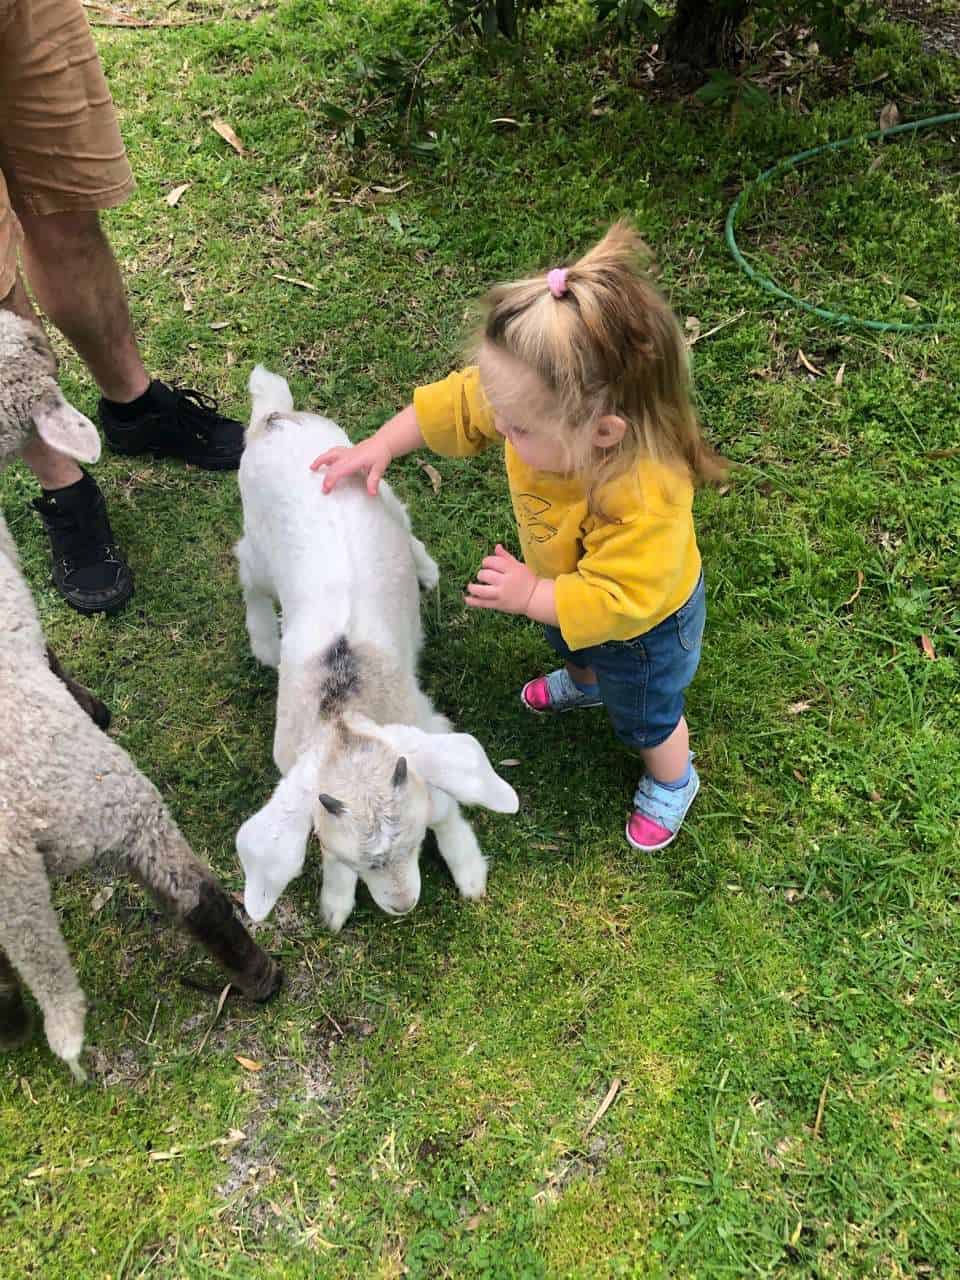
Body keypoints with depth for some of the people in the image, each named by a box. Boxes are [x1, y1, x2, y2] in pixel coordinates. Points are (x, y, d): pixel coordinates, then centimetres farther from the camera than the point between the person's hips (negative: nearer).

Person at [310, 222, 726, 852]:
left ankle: (673, 783, 57)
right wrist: (381, 446, -13)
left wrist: (531, 595, -36)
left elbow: (615, 602, -40)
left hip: (641, 627, -6)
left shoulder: (645, 500, -51)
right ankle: (583, 684, 76)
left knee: (644, 715, 24)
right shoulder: (549, 406, -31)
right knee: (572, 647, 40)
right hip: (570, 588, 6)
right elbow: (456, 403, -14)